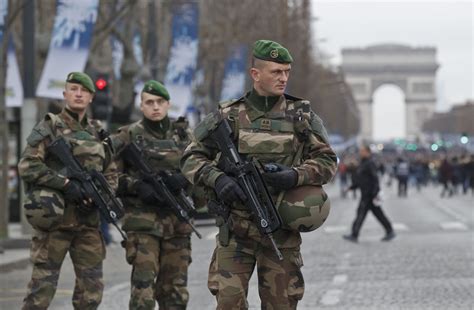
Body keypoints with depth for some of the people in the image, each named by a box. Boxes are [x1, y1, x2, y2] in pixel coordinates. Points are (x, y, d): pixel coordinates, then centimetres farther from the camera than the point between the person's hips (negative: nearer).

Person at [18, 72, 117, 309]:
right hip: (55, 218, -5)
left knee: (91, 289, 5)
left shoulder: (98, 132, 14)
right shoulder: (49, 127, -1)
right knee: (43, 284, -4)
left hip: (88, 219, 5)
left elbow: (111, 172, 20)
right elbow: (27, 165, -11)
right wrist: (65, 183, -18)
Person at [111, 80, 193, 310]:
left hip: (178, 221, 4)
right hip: (143, 221, -4)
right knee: (144, 284, -11)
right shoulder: (129, 136, 1)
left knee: (175, 287, 8)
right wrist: (138, 187, -15)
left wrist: (183, 179, -9)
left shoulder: (183, 135, 10)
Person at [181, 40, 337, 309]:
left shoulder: (302, 116, 5)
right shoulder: (229, 116, 2)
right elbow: (192, 159, 3)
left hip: (283, 229, 1)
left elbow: (327, 161, 4)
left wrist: (296, 176, -15)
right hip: (237, 228, -1)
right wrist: (217, 178, -17)